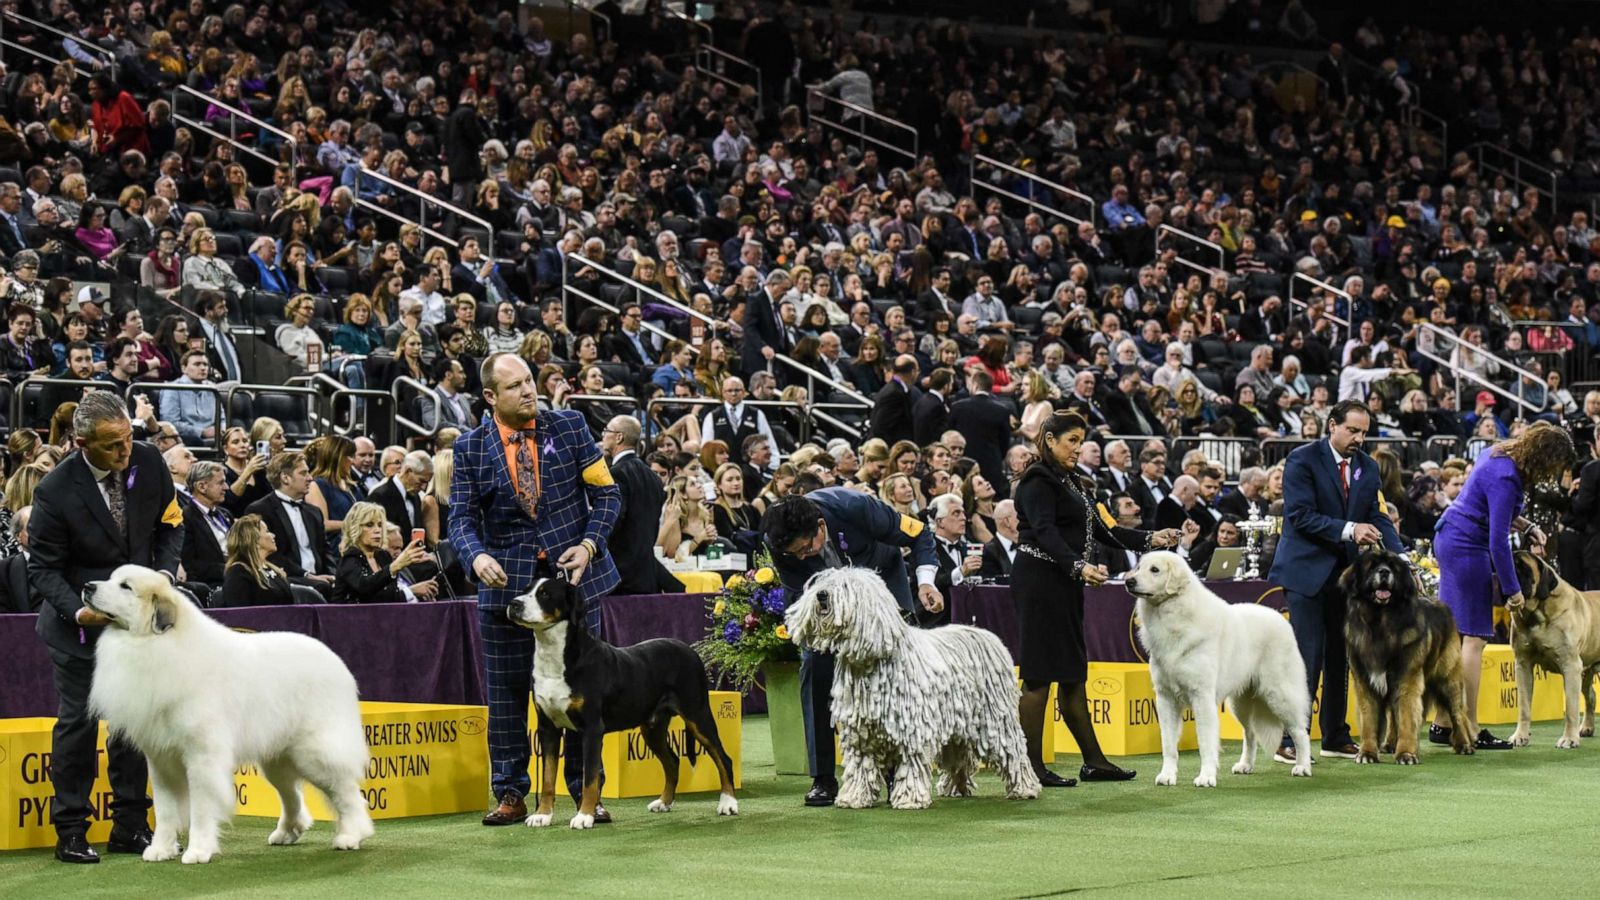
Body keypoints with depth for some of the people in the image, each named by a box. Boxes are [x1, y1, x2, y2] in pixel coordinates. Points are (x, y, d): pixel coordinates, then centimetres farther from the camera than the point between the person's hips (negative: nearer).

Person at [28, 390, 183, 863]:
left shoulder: (148, 462, -8)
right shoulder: (56, 492, -20)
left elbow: (170, 524, 6)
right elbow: (43, 568, -12)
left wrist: (163, 577, -9)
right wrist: (77, 611, -27)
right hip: (80, 624, -4)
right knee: (78, 721, 0)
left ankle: (130, 828, 16)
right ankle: (70, 832, 8)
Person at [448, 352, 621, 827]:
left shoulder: (569, 427, 2)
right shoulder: (471, 448, 1)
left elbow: (607, 494, 4)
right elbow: (462, 517, -2)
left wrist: (589, 545, -10)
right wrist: (477, 556, -22)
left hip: (573, 574, 0)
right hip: (507, 581, 0)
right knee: (507, 691, 3)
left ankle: (587, 792, 12)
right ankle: (510, 795, 11)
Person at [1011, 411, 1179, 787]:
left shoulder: (1074, 485, 21)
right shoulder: (1038, 482, -8)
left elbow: (1101, 531, 19)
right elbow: (1046, 534, -22)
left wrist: (1150, 539, 9)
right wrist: (1079, 566, -35)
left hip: (1065, 587, 9)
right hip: (1039, 583, -9)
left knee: (1072, 674, 11)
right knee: (1040, 675, -8)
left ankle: (1093, 760, 14)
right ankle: (1032, 767, -7)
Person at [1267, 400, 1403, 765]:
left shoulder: (1368, 467, 9)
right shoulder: (1302, 460, -9)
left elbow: (1377, 517, 4)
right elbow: (1301, 516, -17)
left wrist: (1401, 558, -12)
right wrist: (1348, 530, -26)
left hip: (1347, 571, 6)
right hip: (1308, 570, -6)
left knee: (1340, 658, 12)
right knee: (1306, 656, -10)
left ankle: (1335, 737, 21)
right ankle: (1289, 741, -8)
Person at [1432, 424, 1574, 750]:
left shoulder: (1499, 454, 7)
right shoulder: (1505, 478, -23)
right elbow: (1498, 541, -23)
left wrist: (1526, 526, 8)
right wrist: (1513, 589, -15)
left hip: (1450, 540, 10)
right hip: (1467, 548, -10)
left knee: (1455, 634, 11)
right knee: (1475, 637, -7)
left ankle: (1443, 724, 14)